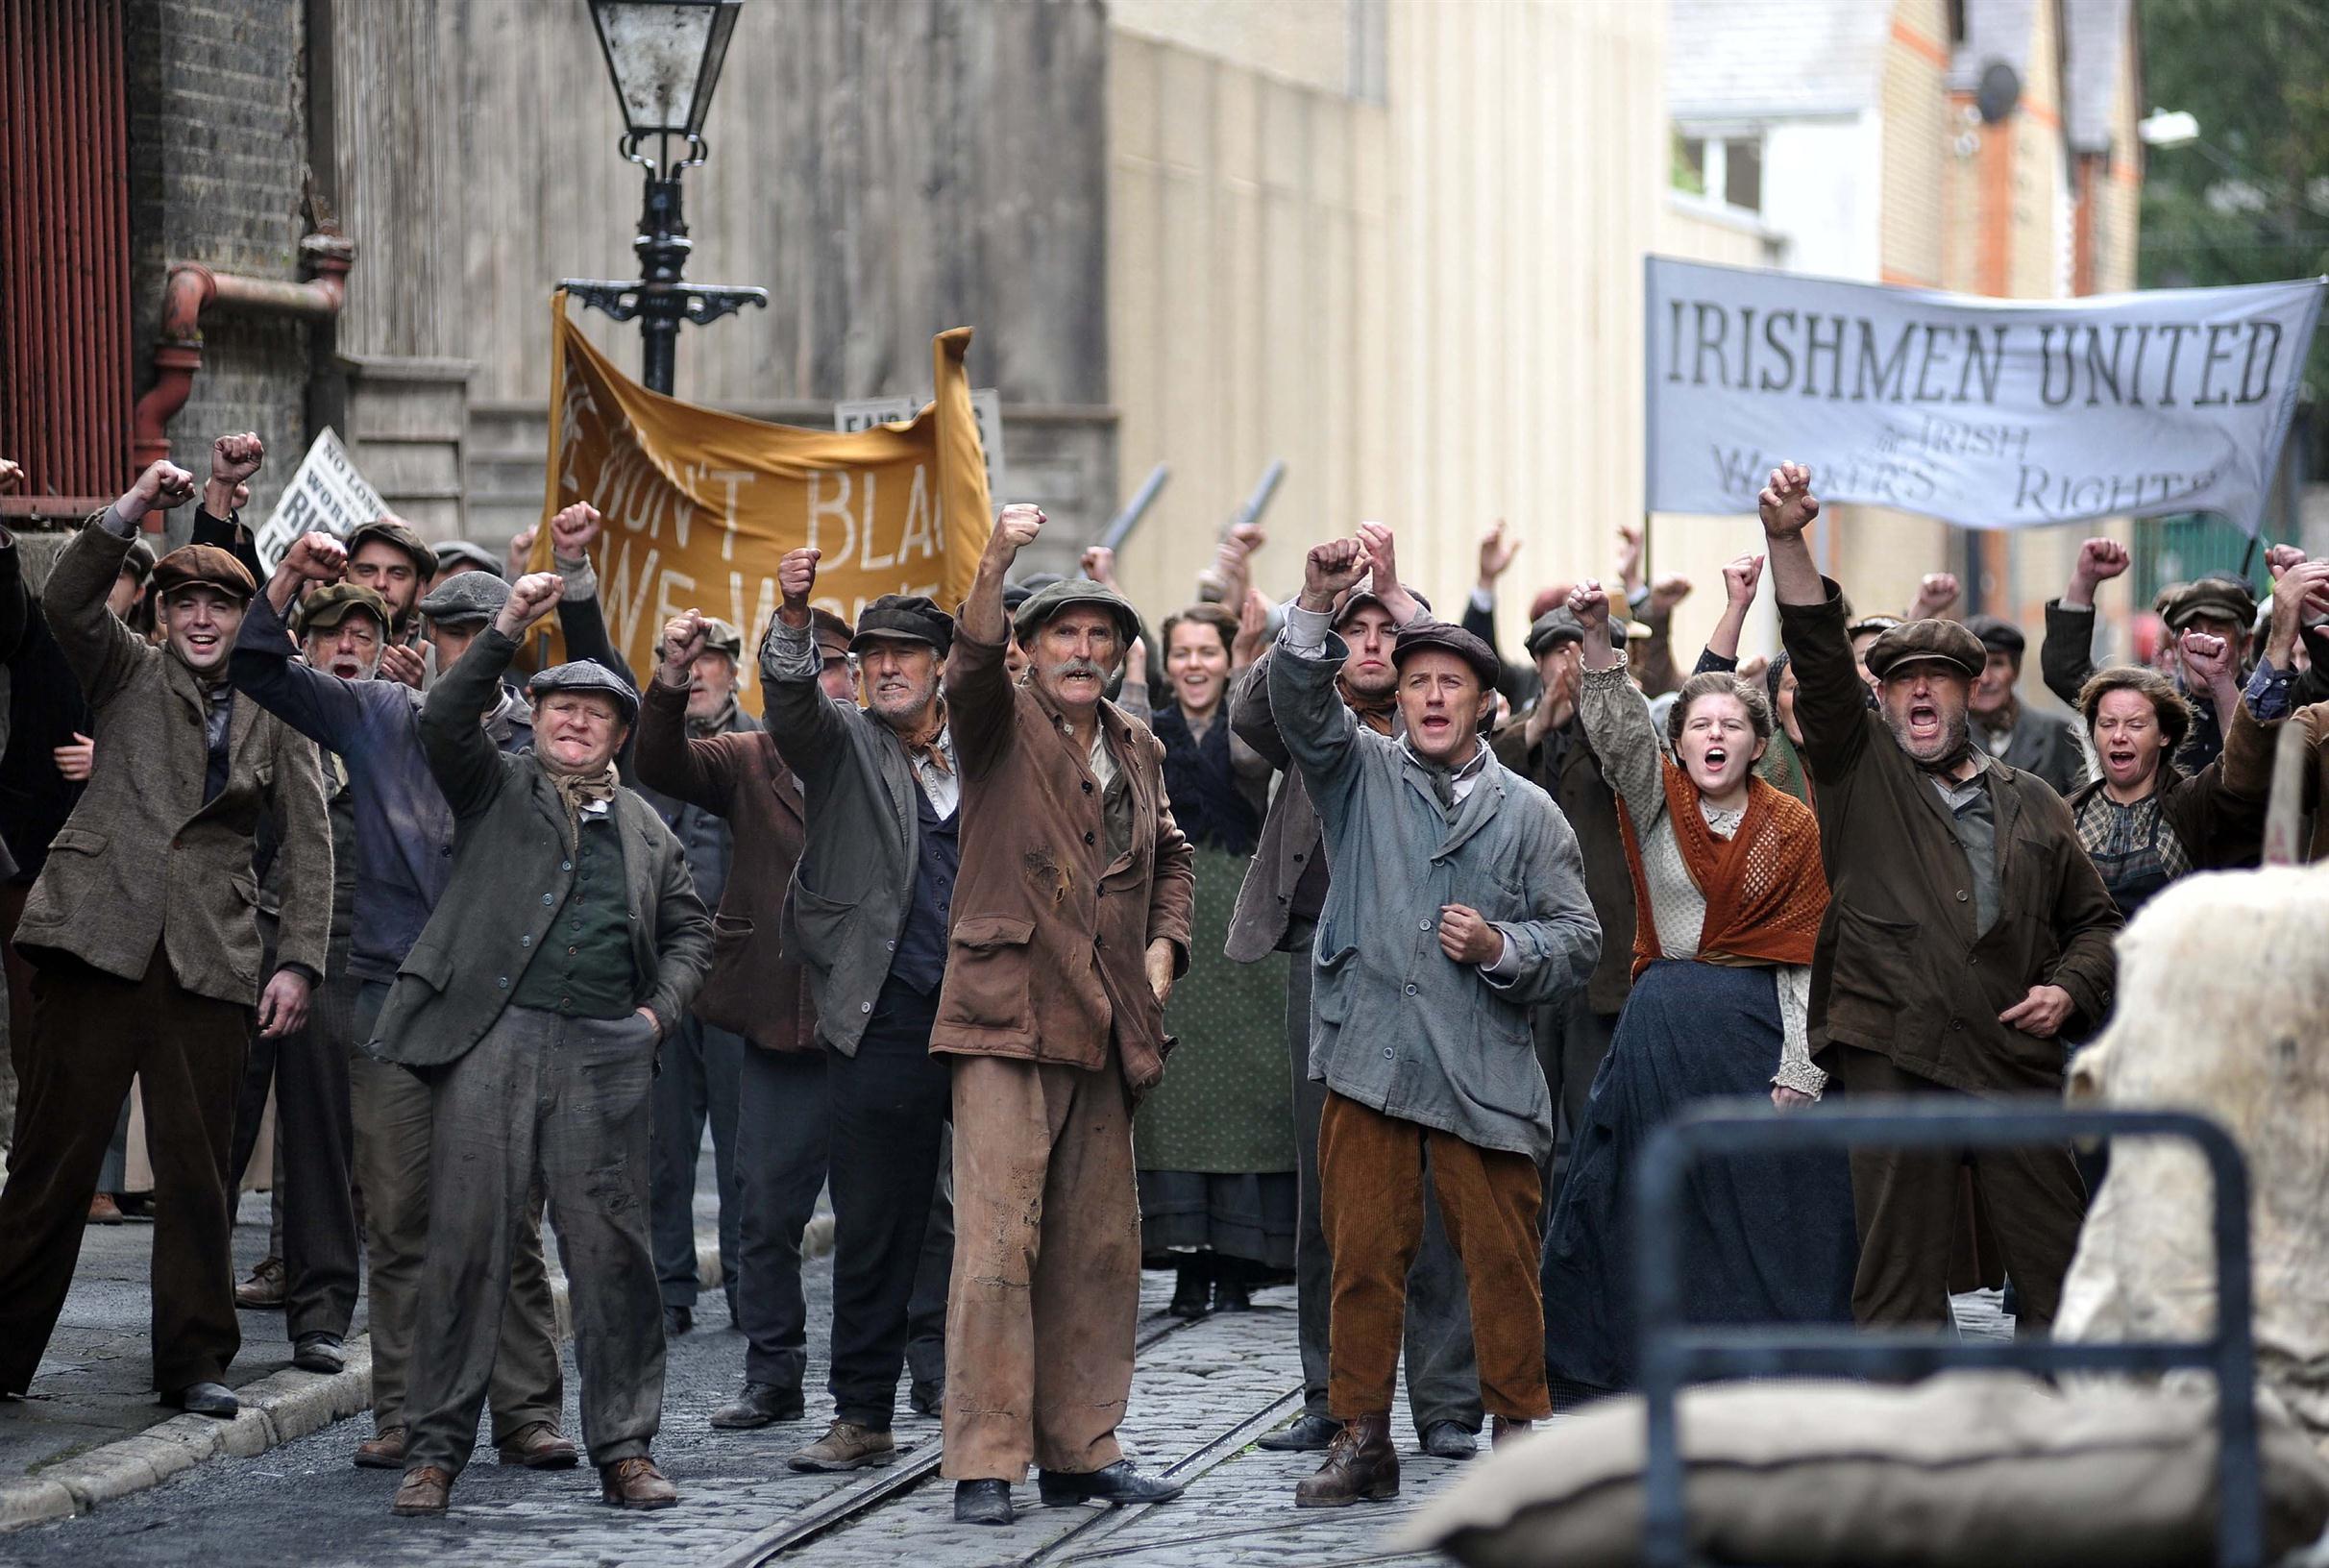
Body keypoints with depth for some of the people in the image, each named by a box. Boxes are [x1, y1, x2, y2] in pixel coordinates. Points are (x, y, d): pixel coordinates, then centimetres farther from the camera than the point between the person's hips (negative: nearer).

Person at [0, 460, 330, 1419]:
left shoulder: (275, 716, 12)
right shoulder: (126, 674, 9)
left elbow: (308, 844, 10)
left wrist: (300, 961, 1)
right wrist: (132, 510, -21)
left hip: (209, 959, 1)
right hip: (100, 935, -1)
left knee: (197, 1163, 3)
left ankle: (195, 1360, 11)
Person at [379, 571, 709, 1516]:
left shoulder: (643, 827, 21)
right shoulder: (496, 790, 12)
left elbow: (688, 930, 25)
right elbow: (442, 722, -5)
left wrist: (662, 1010, 8)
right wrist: (507, 631, -13)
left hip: (603, 1053, 2)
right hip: (493, 1039, -2)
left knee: (611, 1252, 0)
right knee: (466, 1242, -5)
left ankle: (624, 1451, 7)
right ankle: (435, 1451, 0)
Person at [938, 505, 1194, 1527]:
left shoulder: (1137, 753, 17)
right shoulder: (1003, 726, -1)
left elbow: (1171, 856, 31)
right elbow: (971, 668, -22)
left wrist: (1163, 946, 13)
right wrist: (993, 568, -38)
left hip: (1102, 1031, 6)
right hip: (1008, 1019, -6)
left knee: (1100, 1250, 9)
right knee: (998, 1242, -11)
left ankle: (1080, 1451, 19)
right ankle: (984, 1464, -9)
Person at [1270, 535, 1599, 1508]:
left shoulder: (1527, 813, 11)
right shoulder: (1360, 774, 11)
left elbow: (1578, 939, 10)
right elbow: (1301, 705, -7)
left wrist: (1502, 948, -9)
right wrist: (1318, 605, -20)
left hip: (1483, 1069, 0)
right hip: (1369, 1055, 0)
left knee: (1501, 1255, 0)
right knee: (1364, 1253, 1)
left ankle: (1518, 1425, 12)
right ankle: (1362, 1438, 8)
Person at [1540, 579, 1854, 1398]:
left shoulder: (1792, 827, 3)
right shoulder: (1657, 800, 5)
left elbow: (1803, 955, -1)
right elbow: (1616, 730, -14)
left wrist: (1798, 1072, -9)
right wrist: (1598, 637, -31)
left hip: (1761, 1025, 0)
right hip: (1665, 1022, 1)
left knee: (1769, 1201, -2)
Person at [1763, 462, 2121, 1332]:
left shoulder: (2031, 804, 17)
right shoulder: (1859, 770, 9)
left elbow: (2094, 918, 23)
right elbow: (1820, 655, -4)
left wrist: (2070, 987, 1)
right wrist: (1785, 541, -17)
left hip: (2016, 1064, 2)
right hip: (1894, 1063, -2)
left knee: (2059, 1268, 1)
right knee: (1900, 1276, -1)